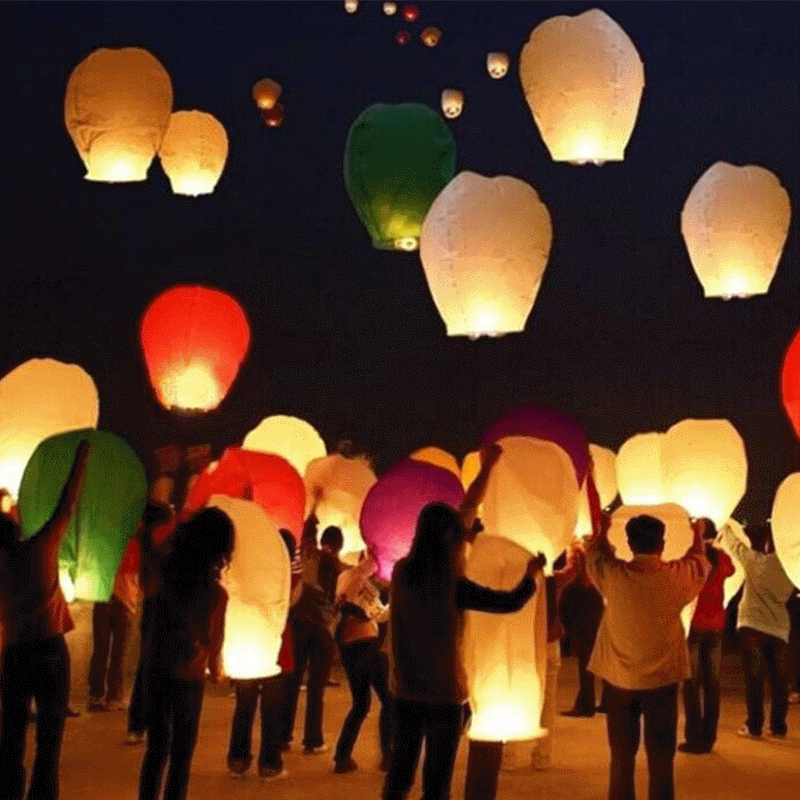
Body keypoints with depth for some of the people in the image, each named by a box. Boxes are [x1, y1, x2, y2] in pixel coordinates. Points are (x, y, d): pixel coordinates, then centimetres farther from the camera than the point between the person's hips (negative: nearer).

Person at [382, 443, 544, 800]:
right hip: (443, 694, -6)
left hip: (405, 690, 6)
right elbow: (511, 602, -12)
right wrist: (532, 571, 8)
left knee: (400, 770, 15)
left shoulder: (402, 571, -3)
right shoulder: (451, 586, -21)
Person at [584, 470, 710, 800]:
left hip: (618, 680, 1)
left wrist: (601, 528, 32)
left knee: (622, 762, 8)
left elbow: (595, 547, 12)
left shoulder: (612, 575, -9)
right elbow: (698, 559, 15)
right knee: (661, 764, 4)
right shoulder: (678, 577, -8)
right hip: (662, 681, -1)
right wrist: (698, 535, 36)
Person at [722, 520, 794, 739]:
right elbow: (785, 594, 8)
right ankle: (778, 726, 13)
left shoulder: (753, 561, -7)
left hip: (752, 626, -3)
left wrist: (726, 529, 28)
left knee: (754, 678, 1)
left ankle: (754, 725, 2)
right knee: (779, 680, 9)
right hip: (778, 628, 3)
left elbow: (733, 543, 9)